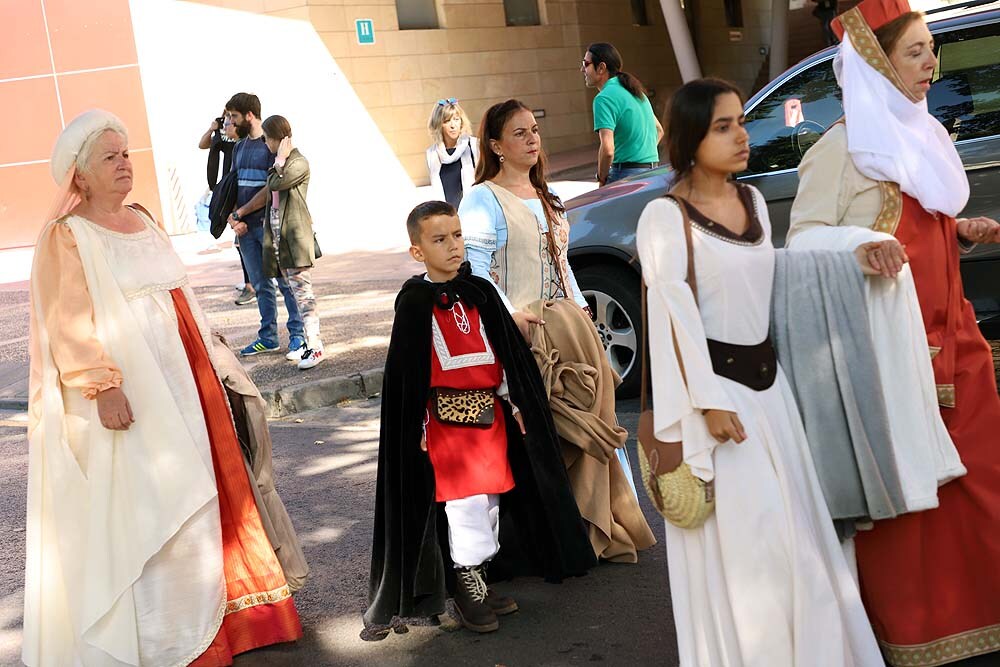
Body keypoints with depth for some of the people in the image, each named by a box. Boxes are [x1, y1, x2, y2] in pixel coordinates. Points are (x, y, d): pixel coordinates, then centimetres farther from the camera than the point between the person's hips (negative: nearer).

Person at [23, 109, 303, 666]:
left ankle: (197, 613, 27)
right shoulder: (67, 238, -8)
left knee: (191, 495, 13)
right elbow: (69, 325, -16)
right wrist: (102, 386, -26)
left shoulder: (143, 221, 15)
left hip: (181, 386, 8)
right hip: (129, 398, -8)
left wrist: (211, 365, 19)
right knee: (137, 510, -4)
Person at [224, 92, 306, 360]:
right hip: (245, 227, 7)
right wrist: (232, 217, -2)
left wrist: (240, 213, -9)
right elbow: (233, 186, 15)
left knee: (285, 282, -4)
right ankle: (268, 337, 19)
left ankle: (298, 335, 2)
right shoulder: (240, 147, 15)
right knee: (260, 285, 12)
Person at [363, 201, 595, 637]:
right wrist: (418, 426, -8)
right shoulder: (415, 302, -6)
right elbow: (408, 372, -5)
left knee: (491, 497, 11)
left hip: (489, 409, 5)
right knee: (465, 501, -6)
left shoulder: (479, 291, 8)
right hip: (446, 416, -5)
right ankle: (467, 589, 8)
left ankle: (478, 582, 24)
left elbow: (505, 350, 14)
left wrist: (513, 402, 11)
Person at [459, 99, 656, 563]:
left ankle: (595, 528, 15)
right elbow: (475, 269, -15)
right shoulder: (484, 199, -6)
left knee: (581, 418, 6)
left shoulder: (544, 197, 19)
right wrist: (511, 317, -23)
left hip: (566, 324, 8)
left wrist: (581, 309, 13)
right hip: (521, 333, -7)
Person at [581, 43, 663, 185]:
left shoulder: (604, 98, -13)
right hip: (652, 171, 9)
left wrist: (602, 179, -8)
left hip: (628, 174, -9)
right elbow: (659, 131, 26)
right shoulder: (635, 91, 17)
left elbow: (607, 149, -23)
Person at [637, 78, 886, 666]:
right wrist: (709, 402, -19)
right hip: (718, 383, -7)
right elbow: (677, 318, -16)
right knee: (743, 540, -1)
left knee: (794, 523, 13)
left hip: (768, 380, 7)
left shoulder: (753, 200, 9)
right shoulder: (666, 216, -13)